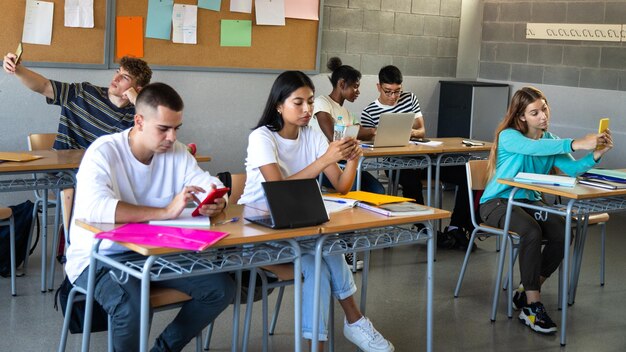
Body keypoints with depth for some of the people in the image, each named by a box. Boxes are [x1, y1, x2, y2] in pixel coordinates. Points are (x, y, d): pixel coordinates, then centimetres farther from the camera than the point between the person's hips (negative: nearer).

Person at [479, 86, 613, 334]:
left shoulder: (549, 139, 7)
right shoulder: (508, 136, -12)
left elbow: (572, 169, -11)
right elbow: (533, 147, -36)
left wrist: (596, 154, -29)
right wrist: (576, 144, -46)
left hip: (529, 202, 6)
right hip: (497, 202, -6)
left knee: (563, 233, -22)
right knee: (532, 231, -34)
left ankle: (526, 292, -7)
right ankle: (533, 303, -24)